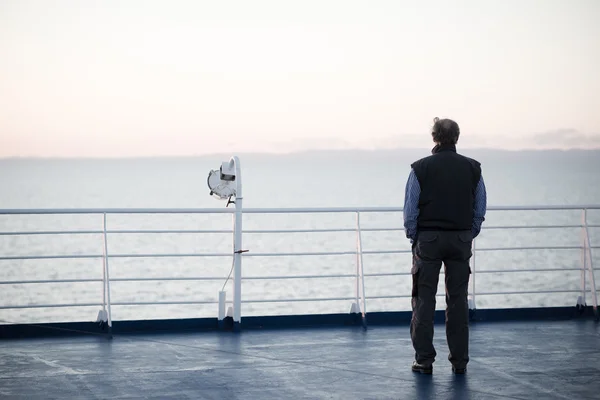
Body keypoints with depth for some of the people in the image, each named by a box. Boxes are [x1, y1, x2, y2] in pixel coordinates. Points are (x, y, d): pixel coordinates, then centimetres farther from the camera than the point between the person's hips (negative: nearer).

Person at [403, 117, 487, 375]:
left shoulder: (420, 168, -7)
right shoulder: (472, 168, 2)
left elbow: (410, 211, -6)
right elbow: (480, 210, 6)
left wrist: (414, 238, 6)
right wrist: (468, 236, 14)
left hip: (428, 239, -2)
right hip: (460, 241, 3)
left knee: (424, 300, 4)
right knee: (458, 300, 8)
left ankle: (424, 360, 3)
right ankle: (459, 361, 10)